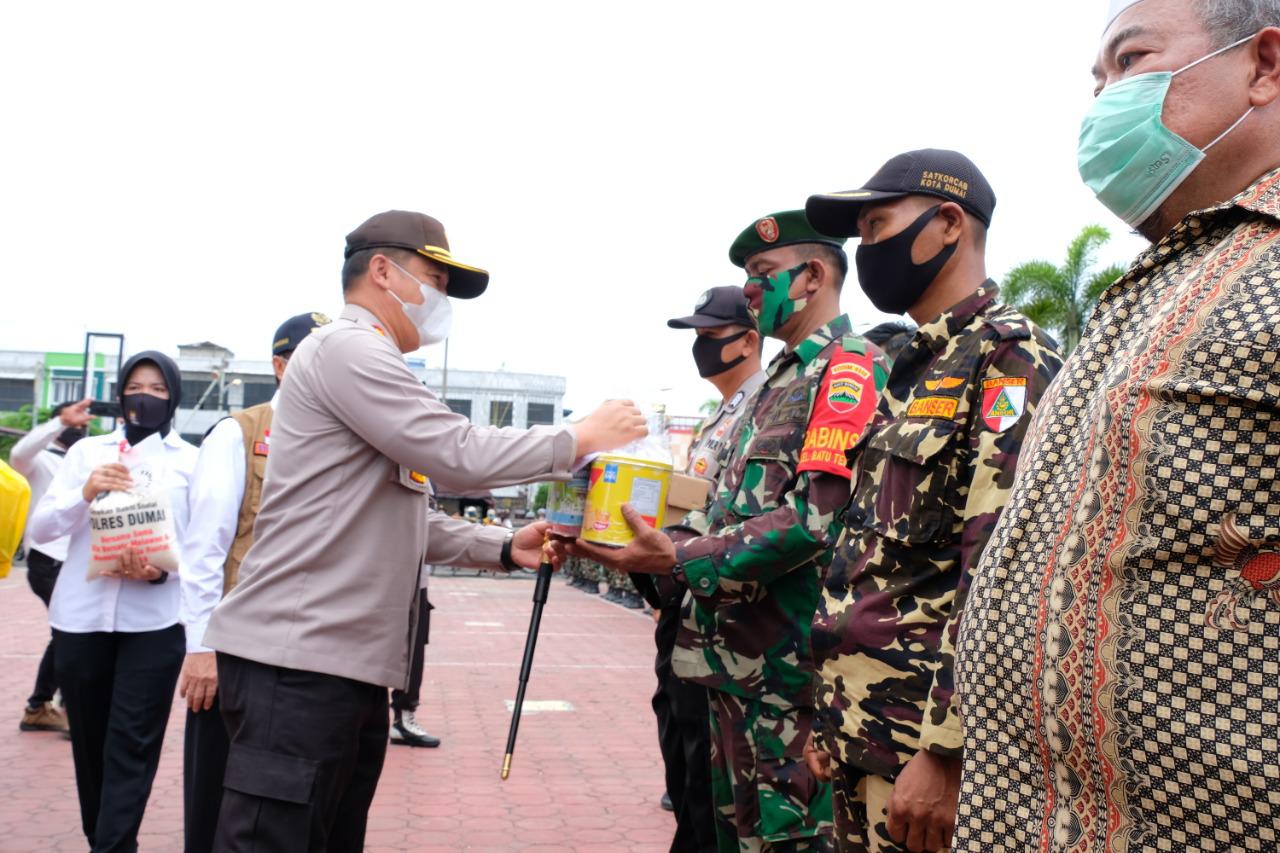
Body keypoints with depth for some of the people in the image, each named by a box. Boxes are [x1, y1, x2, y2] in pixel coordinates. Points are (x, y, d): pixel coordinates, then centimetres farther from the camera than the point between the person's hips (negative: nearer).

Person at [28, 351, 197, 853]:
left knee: (132, 744, -5)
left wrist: (162, 570, -18)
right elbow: (39, 528, 4)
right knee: (90, 739, 11)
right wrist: (85, 493, -15)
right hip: (81, 617, 2)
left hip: (154, 619, -2)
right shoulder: (87, 451, 11)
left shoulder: (192, 460, 6)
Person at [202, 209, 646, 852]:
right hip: (297, 659, -10)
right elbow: (457, 454, -16)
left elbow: (404, 524, 23)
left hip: (348, 662, 10)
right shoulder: (346, 348, -8)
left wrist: (505, 549, 11)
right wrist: (580, 438, -6)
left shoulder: (365, 361, 25)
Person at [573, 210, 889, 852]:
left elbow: (817, 519, -23)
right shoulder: (779, 381, 19)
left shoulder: (849, 370, -11)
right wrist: (653, 546, 4)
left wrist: (679, 557, -21)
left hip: (791, 667, -9)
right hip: (734, 660, 10)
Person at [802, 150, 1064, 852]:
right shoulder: (915, 374, 17)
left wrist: (943, 754, -22)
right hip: (863, 739, 8)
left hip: (922, 745, -8)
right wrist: (834, 721, 17)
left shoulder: (1010, 359, -11)